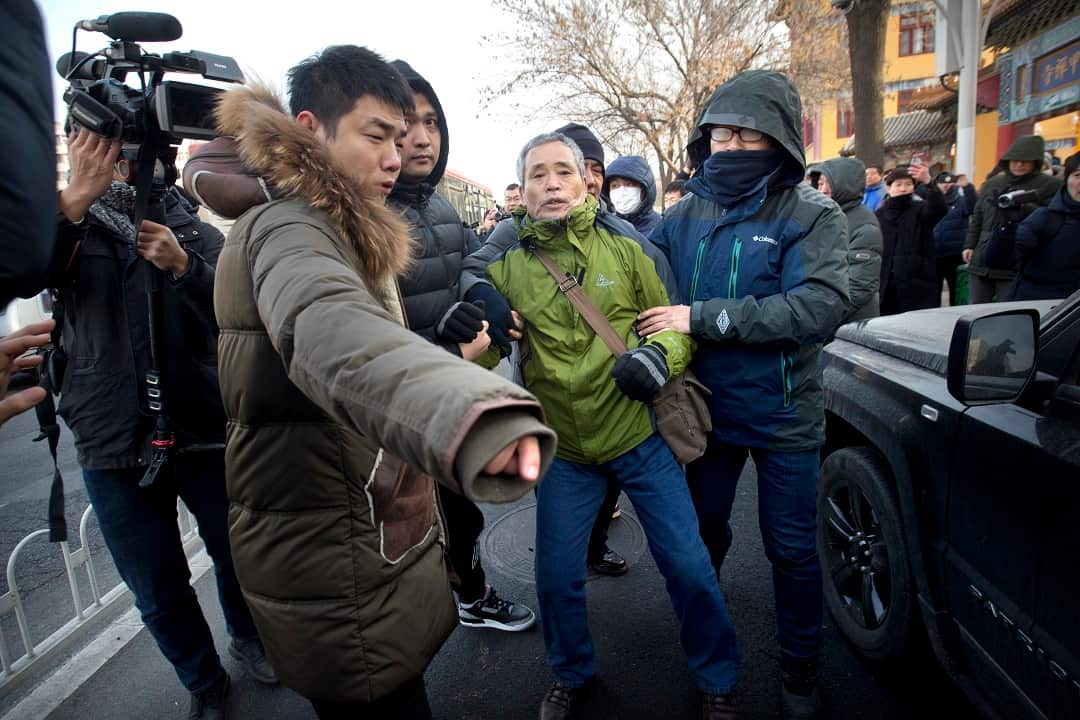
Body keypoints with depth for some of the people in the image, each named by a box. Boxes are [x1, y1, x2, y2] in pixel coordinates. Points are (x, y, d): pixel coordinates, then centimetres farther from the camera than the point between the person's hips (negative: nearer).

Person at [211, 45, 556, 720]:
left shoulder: (341, 233, 12)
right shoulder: (288, 230, -21)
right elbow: (330, 330, -45)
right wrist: (470, 414, -63)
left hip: (377, 534, 9)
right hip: (339, 569, -9)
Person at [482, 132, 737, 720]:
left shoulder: (628, 249, -3)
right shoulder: (506, 267, -1)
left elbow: (676, 321, 0)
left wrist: (659, 354, -22)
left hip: (640, 436, -1)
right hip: (564, 450, 1)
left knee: (688, 567, 4)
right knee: (556, 577, 10)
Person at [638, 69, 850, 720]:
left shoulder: (813, 216, -13)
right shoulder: (686, 216, -1)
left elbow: (821, 307, -27)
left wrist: (702, 317, -29)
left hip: (783, 416, -3)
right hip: (706, 407, 4)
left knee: (792, 548, 11)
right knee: (703, 526, 23)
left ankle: (801, 667, 36)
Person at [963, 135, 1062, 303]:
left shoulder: (1050, 185, 2)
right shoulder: (992, 184, 16)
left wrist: (1026, 206, -21)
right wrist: (969, 245, 12)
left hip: (1015, 266, -4)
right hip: (981, 262, 5)